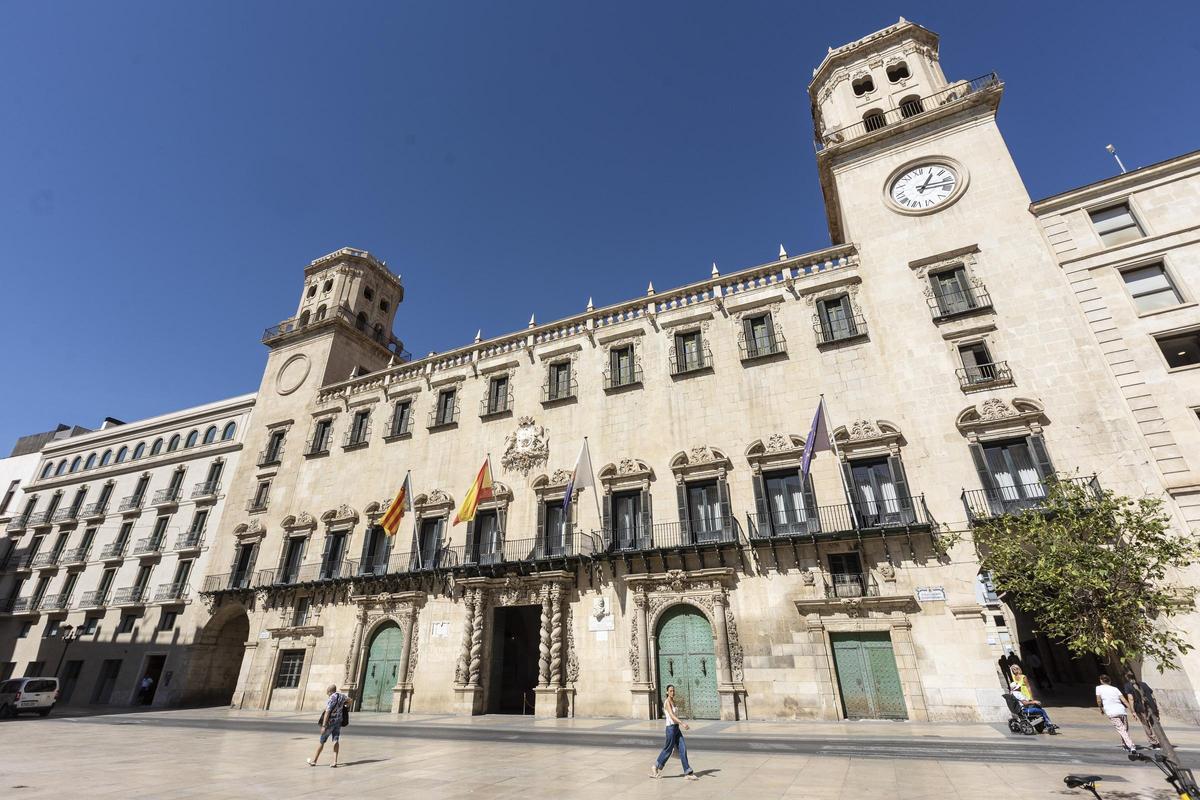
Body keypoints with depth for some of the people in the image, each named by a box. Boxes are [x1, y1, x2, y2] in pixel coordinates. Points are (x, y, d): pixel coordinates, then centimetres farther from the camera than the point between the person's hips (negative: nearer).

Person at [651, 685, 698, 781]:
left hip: (676, 728, 8)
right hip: (671, 728, -8)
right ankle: (656, 767, 23)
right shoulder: (667, 702, -15)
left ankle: (688, 773, 6)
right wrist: (682, 724, -35)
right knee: (668, 749, 4)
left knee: (683, 749, 3)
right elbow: (671, 715, -26)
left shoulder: (673, 702, 12)